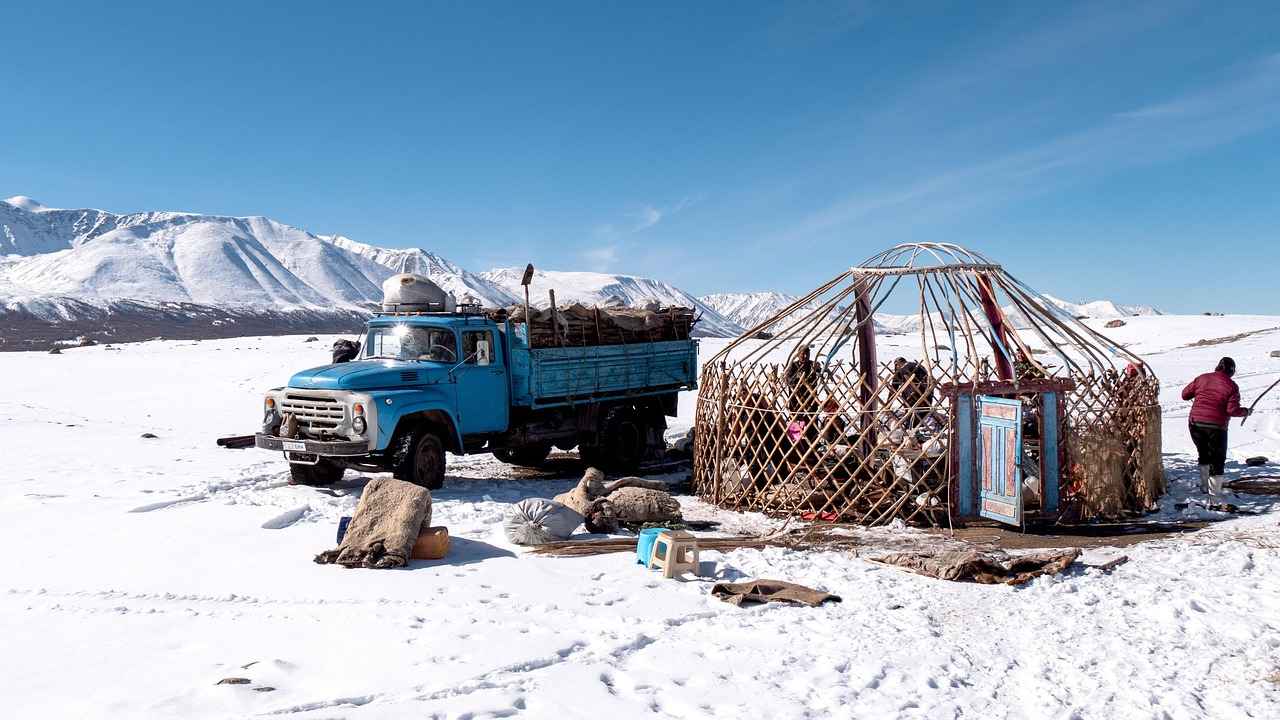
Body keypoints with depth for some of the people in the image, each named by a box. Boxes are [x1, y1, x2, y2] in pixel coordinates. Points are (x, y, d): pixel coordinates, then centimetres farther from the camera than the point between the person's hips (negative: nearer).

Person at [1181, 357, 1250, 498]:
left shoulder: (1202, 378, 5)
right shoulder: (1231, 386, -5)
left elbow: (1185, 395, 9)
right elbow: (1232, 410, -12)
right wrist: (1245, 412, 6)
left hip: (1195, 423, 4)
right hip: (1216, 426, -4)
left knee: (1204, 454, 22)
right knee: (1217, 458, 9)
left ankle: (1204, 486, 29)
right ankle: (1214, 492, 8)